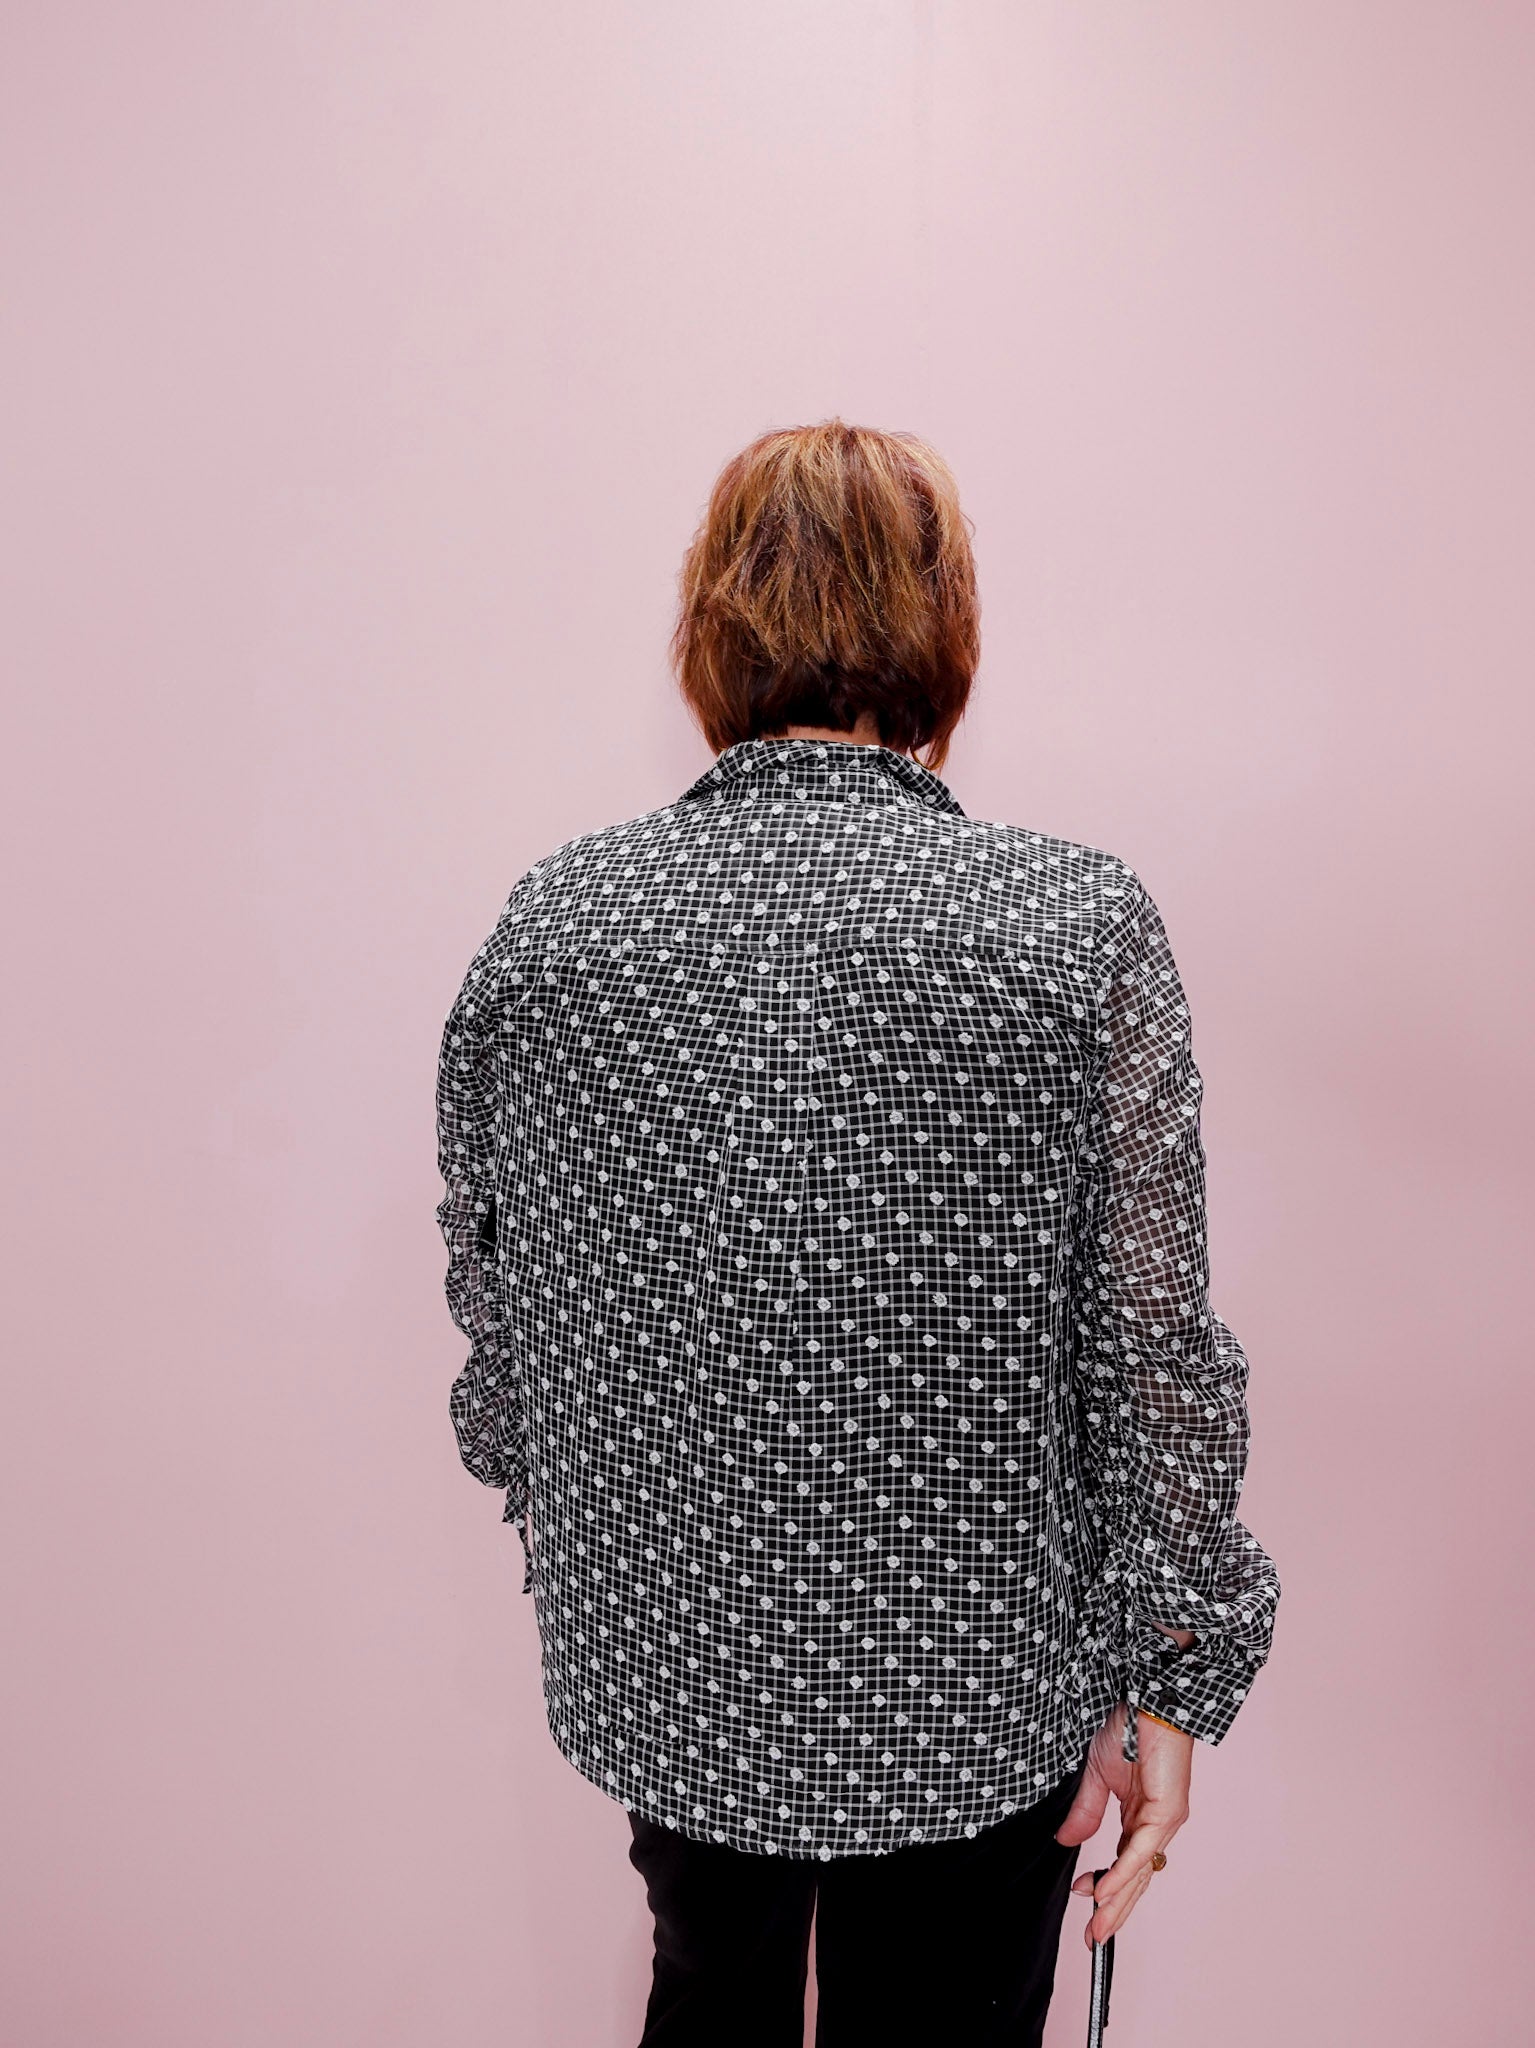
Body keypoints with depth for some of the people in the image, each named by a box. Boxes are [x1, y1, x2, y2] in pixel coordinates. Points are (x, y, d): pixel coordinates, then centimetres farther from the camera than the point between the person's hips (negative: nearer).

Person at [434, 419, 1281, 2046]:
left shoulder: (546, 921, -10)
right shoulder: (1078, 923, -18)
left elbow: (492, 1309, 0)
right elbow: (1144, 1351, -15)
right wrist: (1168, 1675, -2)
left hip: (655, 1656, 3)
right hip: (969, 1682, -2)